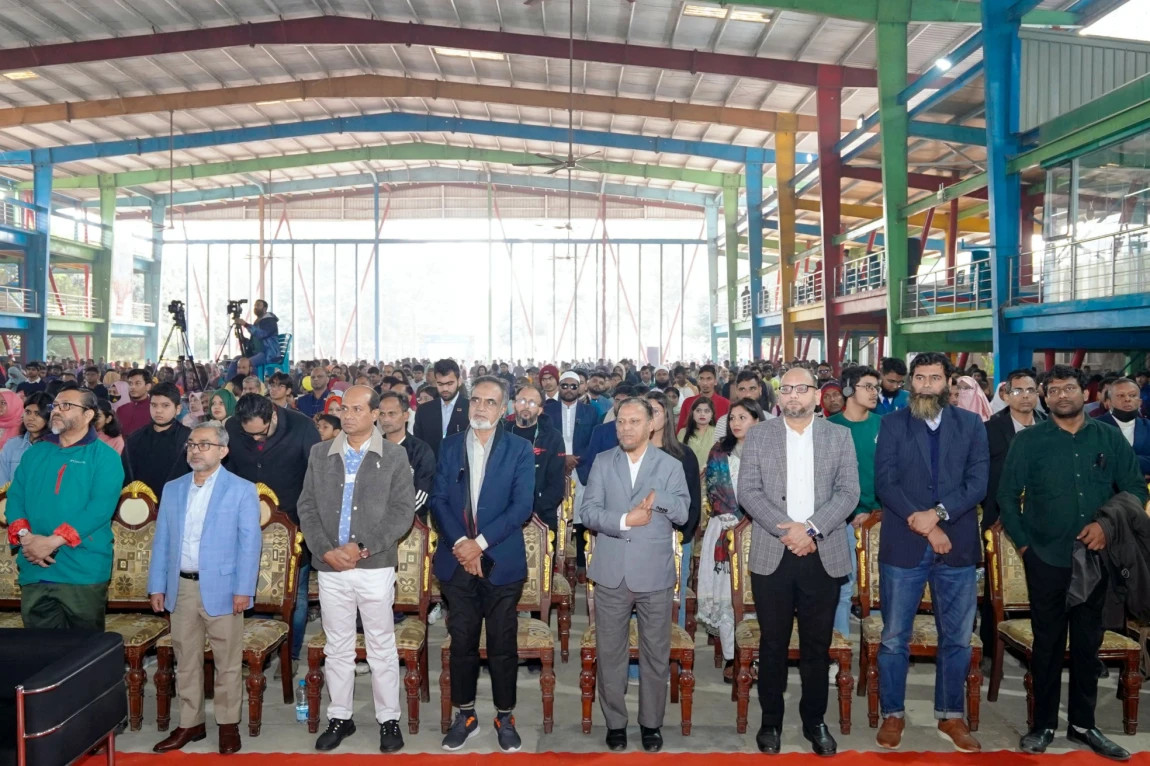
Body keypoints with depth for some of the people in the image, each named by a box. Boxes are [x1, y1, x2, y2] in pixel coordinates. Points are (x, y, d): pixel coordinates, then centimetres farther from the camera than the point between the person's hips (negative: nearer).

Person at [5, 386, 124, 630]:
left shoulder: (104, 456, -2)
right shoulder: (34, 453, 14)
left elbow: (101, 507, -14)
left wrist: (53, 541, -20)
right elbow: (15, 497, 7)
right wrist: (24, 536, -12)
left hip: (83, 572, -4)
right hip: (34, 572, 4)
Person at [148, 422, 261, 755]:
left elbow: (250, 543, -7)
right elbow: (161, 540, 11)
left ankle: (228, 724, 16)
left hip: (221, 588, -4)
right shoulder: (172, 489, 11)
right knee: (185, 660, 12)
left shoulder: (242, 490, -3)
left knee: (227, 661, 4)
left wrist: (243, 589, -13)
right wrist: (157, 585, 5)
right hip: (181, 588, 4)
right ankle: (190, 723, 24)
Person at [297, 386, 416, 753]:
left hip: (376, 567, -2)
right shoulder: (320, 453, 7)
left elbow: (403, 512, -7)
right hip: (330, 567, 3)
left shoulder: (394, 456, -2)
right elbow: (307, 507, 5)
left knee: (382, 648, 6)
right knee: (337, 648, 13)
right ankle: (340, 717, 26)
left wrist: (363, 548, -15)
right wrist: (325, 550, -9)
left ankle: (389, 719, 19)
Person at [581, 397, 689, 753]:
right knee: (610, 654, 8)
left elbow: (683, 513, -6)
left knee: (656, 655, 9)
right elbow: (589, 511, -4)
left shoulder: (670, 465, 3)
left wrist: (658, 497, -22)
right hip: (611, 574, 1)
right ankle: (615, 723, 23)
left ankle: (651, 724, 24)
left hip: (654, 574, 0)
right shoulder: (602, 463, 5)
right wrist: (624, 520, -17)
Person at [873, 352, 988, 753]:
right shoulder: (892, 424, 3)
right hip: (903, 546, -1)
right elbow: (884, 483, -5)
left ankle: (950, 716, 26)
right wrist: (924, 525, -14)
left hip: (957, 546, 1)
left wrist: (938, 513, -16)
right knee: (894, 638, 6)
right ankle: (893, 714, 20)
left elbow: (978, 482, -2)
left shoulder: (971, 424, 7)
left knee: (957, 639, 10)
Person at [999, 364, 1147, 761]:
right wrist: (1023, 545, -3)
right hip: (1046, 559, -2)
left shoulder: (1110, 438, 3)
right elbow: (1007, 496, 1)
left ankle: (1082, 724, 24)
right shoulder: (1027, 441, -2)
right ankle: (1044, 724, 18)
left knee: (1088, 643, 11)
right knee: (1048, 643, 7)